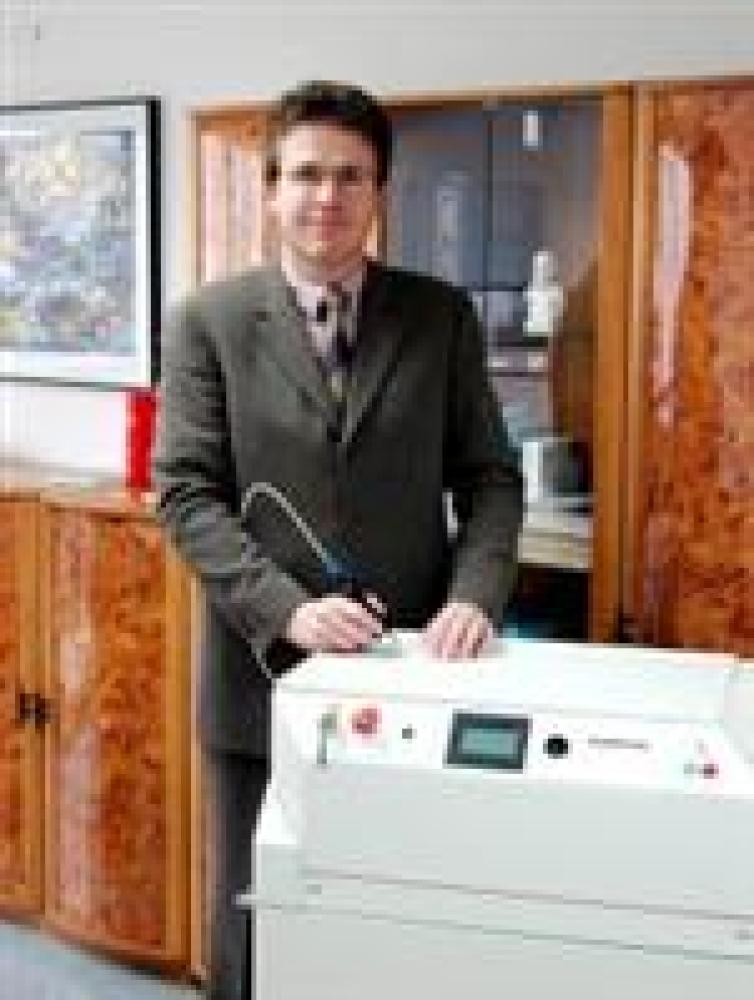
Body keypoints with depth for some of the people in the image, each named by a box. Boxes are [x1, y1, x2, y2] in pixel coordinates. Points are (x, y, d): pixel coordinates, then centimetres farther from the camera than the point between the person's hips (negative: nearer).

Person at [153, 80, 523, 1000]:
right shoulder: (207, 321, 0)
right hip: (266, 674, -1)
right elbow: (186, 493, -5)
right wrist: (286, 608, -18)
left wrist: (473, 595, -13)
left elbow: (489, 475, 5)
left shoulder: (443, 317, 5)